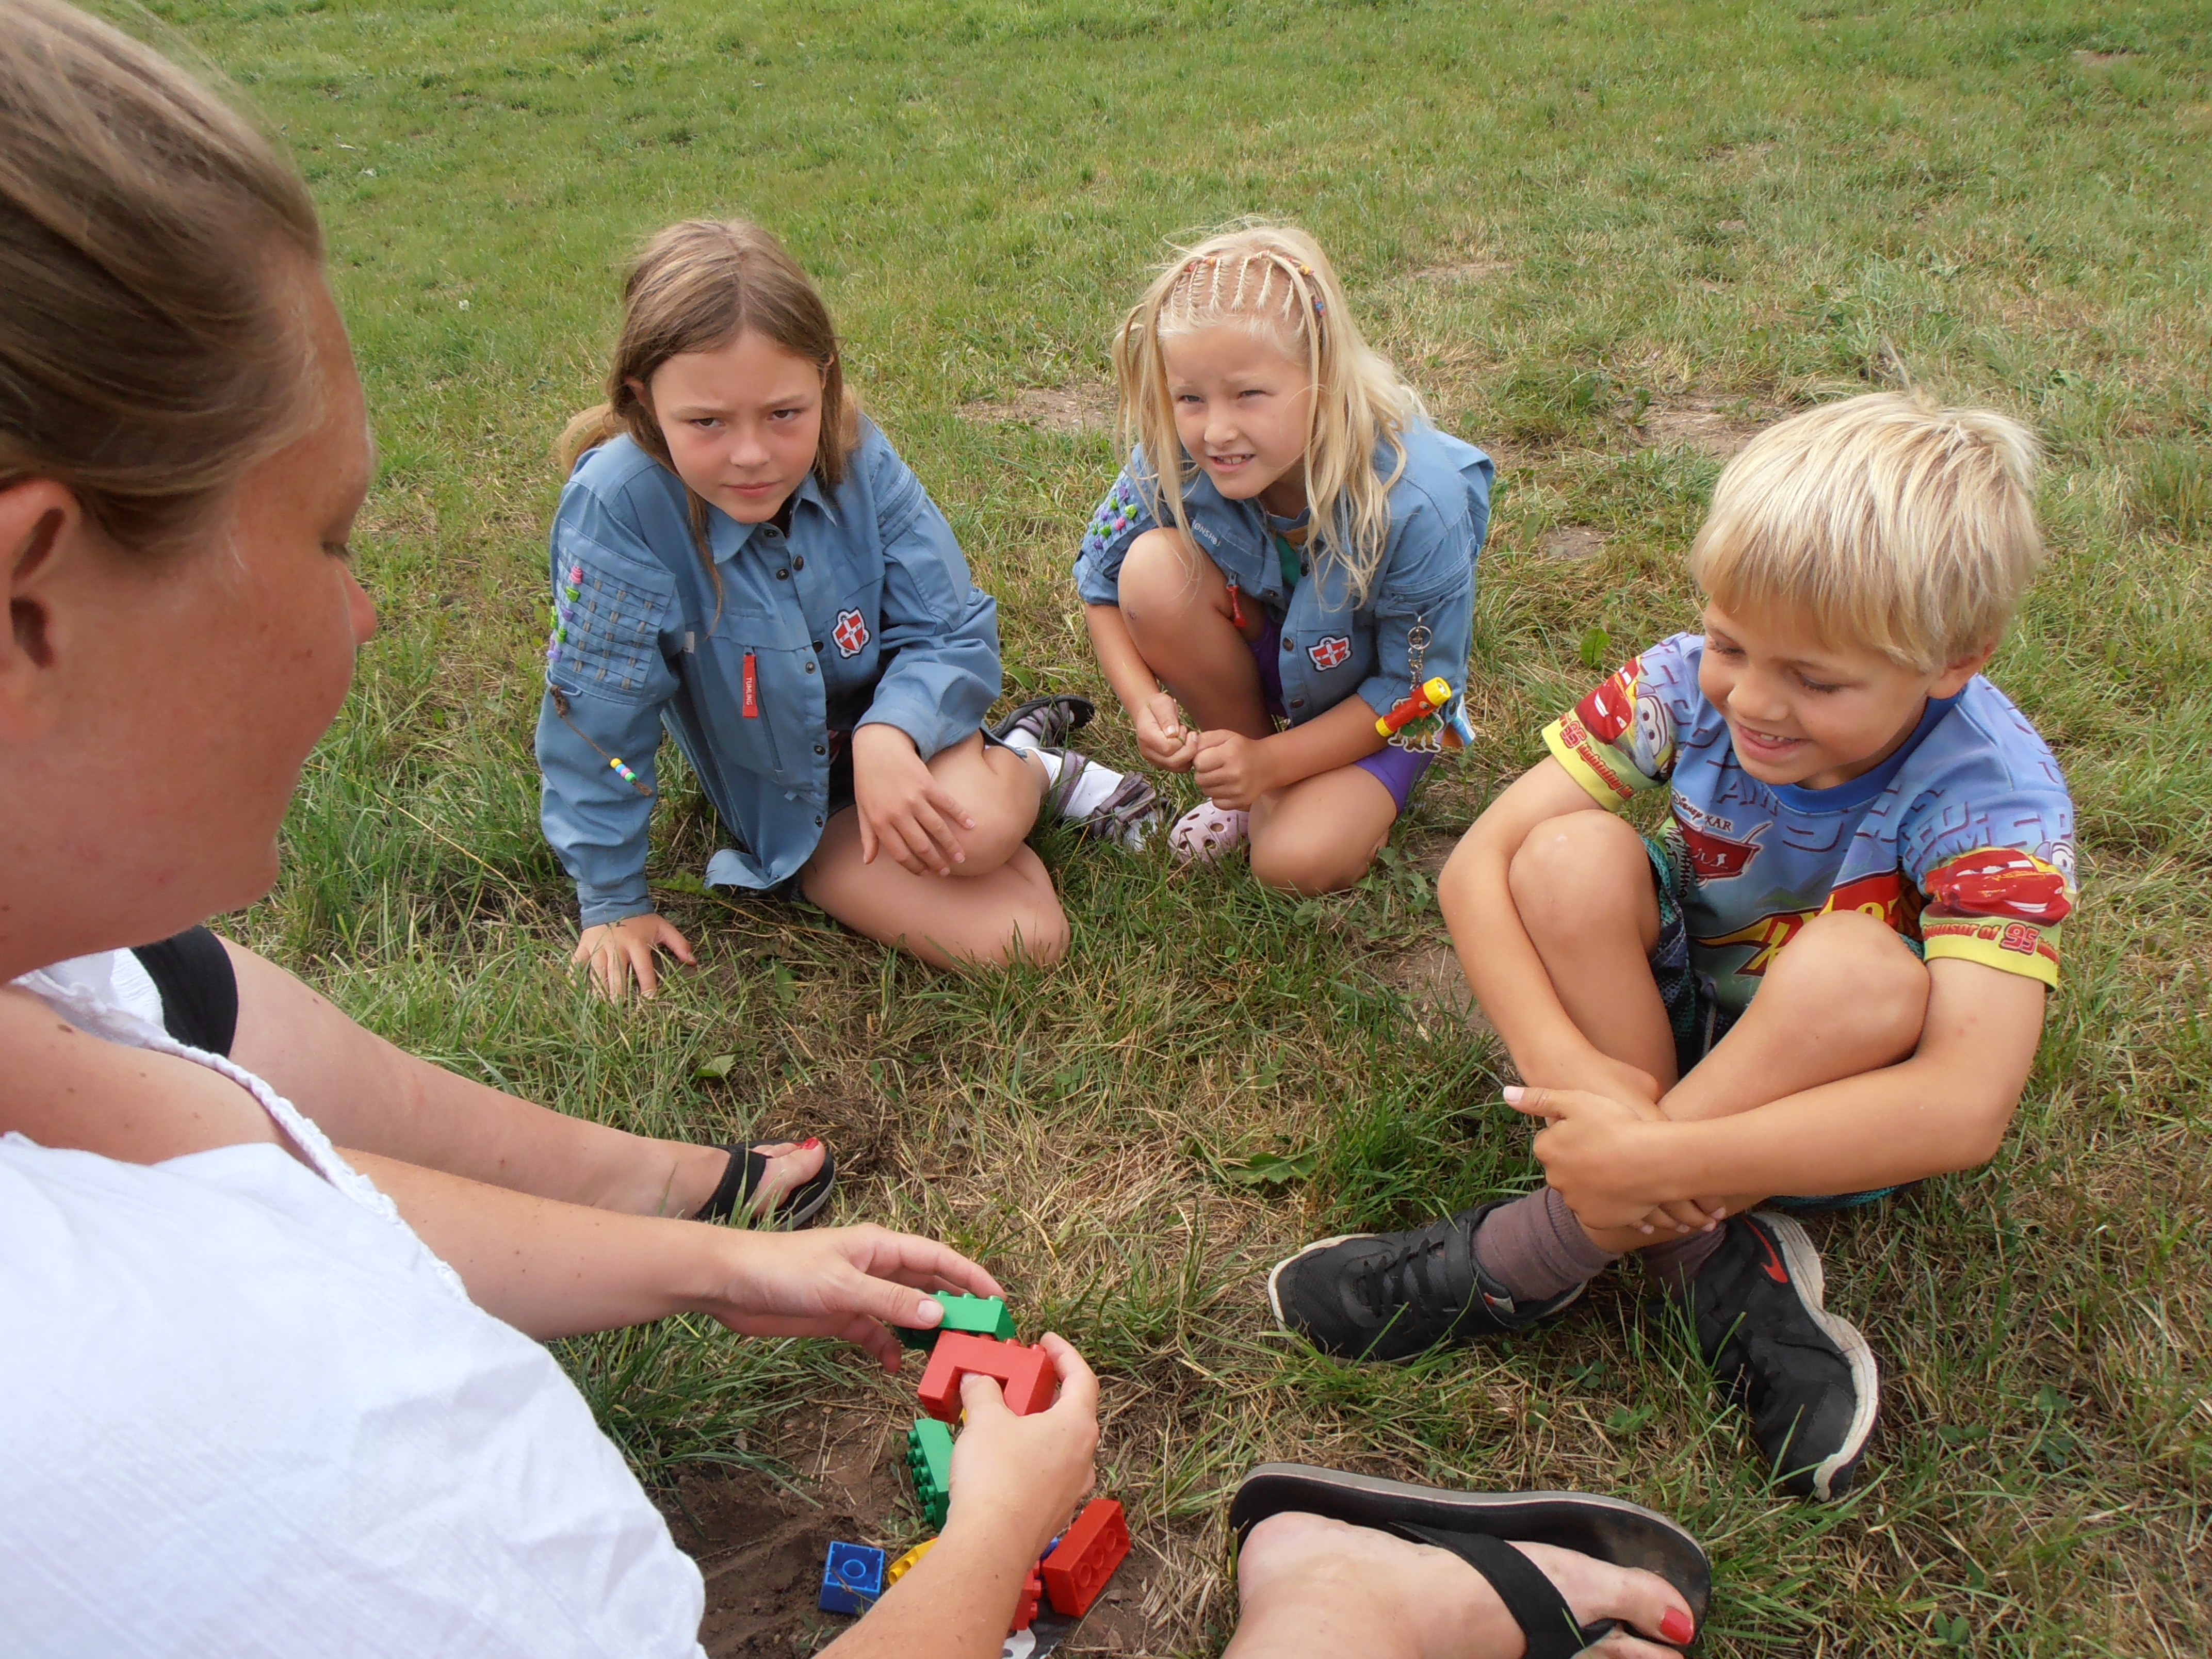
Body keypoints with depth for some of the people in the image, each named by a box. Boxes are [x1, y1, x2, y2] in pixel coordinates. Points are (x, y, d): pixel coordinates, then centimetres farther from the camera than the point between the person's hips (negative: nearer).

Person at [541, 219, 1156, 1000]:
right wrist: (612, 899, -6)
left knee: (975, 831, -34)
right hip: (796, 816, -1)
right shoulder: (620, 504, -25)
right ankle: (1032, 769, 6)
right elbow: (597, 714, -15)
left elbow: (952, 634, -11)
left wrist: (887, 736, -32)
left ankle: (1025, 769, 2)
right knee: (1020, 939, -23)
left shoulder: (860, 461, -16)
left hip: (896, 732, 2)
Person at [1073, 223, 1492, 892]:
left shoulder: (1419, 505, -35)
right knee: (1154, 568, -27)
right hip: (1264, 648, 4)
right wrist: (1142, 699, -26)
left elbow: (1415, 688, -22)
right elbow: (1101, 583, -8)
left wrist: (1272, 761, -30)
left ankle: (1355, 794, 9)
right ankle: (1242, 779, -5)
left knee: (1299, 861, -29)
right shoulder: (1174, 461, -26)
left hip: (1373, 700, -4)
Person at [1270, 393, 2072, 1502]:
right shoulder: (1686, 684, -19)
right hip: (1666, 1034, 3)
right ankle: (1717, 1263, -23)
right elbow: (1477, 866, -23)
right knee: (1571, 858, -27)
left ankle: (1545, 1247, -26)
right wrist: (1566, 1065, -38)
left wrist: (1653, 1163, -44)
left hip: (1842, 1102, -2)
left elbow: (1966, 1111, -39)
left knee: (1856, 972, -37)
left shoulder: (1996, 804, -27)